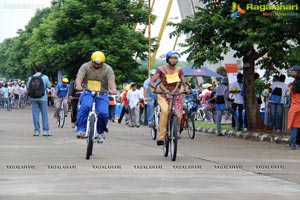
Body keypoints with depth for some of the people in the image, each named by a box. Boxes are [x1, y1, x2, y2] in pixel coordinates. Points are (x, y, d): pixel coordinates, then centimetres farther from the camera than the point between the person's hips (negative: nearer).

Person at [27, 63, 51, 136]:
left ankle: (37, 130, 4)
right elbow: (49, 86, -2)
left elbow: (28, 88, 2)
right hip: (43, 98, -1)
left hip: (34, 98, 1)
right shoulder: (45, 77, -5)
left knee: (35, 114, 5)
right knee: (44, 114, 5)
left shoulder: (31, 78, -1)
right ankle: (45, 130, 2)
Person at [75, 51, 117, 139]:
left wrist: (113, 89, -38)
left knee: (103, 112, -20)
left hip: (102, 94, 1)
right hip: (88, 93, 0)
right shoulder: (85, 67, 0)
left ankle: (100, 132, 7)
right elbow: (79, 77, -16)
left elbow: (111, 81, -15)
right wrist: (78, 85, -40)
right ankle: (81, 130, -26)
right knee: (85, 107, -31)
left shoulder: (108, 69, 0)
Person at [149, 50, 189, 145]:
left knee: (178, 114, -17)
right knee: (165, 110, -32)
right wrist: (156, 87, -32)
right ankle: (161, 136, -31)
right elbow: (152, 82, -10)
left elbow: (184, 83, 2)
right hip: (163, 94, -2)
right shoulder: (161, 69, -6)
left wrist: (186, 89, -21)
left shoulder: (179, 70, 1)